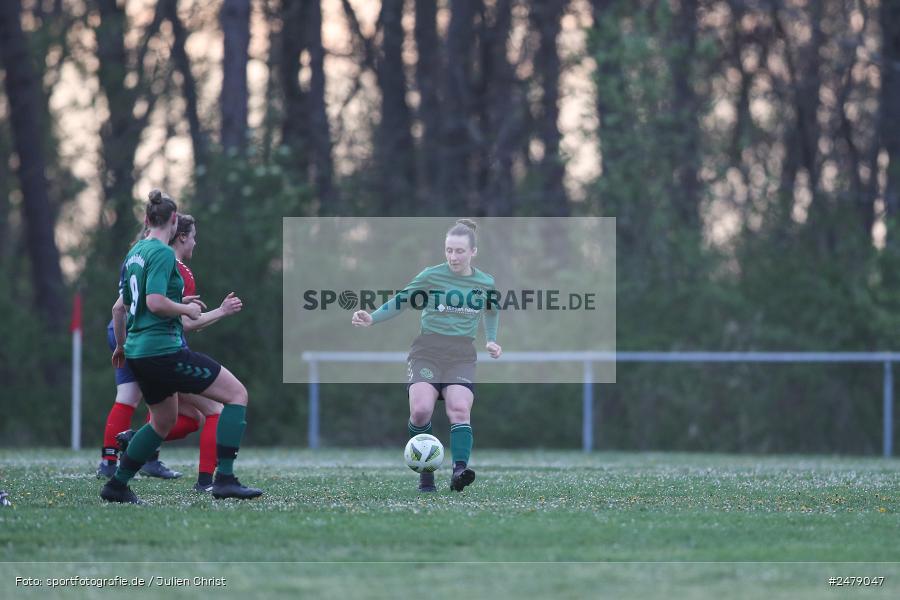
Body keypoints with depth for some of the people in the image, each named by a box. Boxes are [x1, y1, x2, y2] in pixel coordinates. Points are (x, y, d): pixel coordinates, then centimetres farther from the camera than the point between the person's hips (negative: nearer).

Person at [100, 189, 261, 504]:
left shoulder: (135, 252, 13)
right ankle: (224, 478, -11)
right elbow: (155, 302, -24)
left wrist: (121, 345, 34)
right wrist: (187, 309, -7)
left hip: (138, 352, 9)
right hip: (163, 350, -9)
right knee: (237, 393, -5)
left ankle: (117, 485, 26)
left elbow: (120, 307, 20)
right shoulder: (163, 253, -13)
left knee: (164, 421, 26)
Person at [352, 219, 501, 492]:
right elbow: (401, 301, 6)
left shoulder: (485, 284, 8)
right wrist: (372, 318, -8)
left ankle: (459, 470, -30)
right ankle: (426, 475, -5)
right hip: (427, 350, -1)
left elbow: (492, 311, 28)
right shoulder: (431, 276, 1)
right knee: (421, 410, -21)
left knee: (460, 410, -24)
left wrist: (491, 341, 15)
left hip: (461, 354, 1)